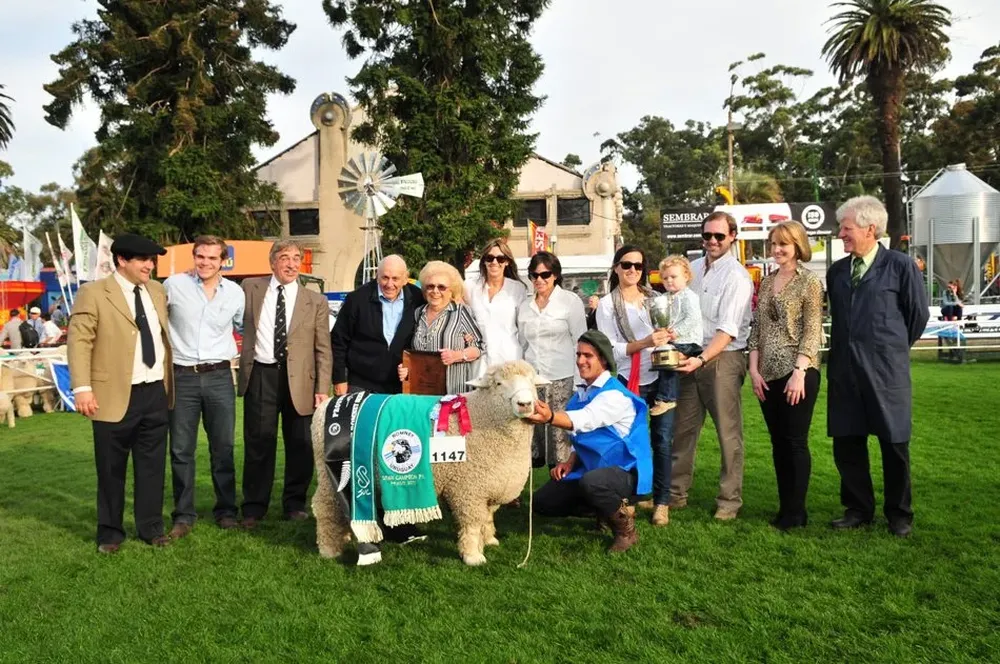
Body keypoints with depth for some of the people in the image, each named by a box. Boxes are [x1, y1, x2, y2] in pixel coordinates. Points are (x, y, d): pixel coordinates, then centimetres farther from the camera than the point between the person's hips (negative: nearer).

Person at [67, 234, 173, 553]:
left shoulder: (157, 291, 12)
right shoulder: (93, 293, -5)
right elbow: (79, 341, -9)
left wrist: (172, 381, 16)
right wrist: (82, 387, -18)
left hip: (156, 392, 5)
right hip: (115, 395, -4)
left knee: (152, 465, 12)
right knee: (111, 469, 8)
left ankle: (151, 527, 24)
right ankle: (110, 532, 23)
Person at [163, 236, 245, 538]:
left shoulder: (235, 292, 3)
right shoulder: (174, 285, -3)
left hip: (220, 377, 1)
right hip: (182, 377, -1)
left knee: (223, 448, 8)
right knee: (181, 450, 5)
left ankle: (226, 510, 20)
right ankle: (184, 515, 16)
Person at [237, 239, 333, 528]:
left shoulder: (316, 301, 4)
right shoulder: (250, 288, 6)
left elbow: (323, 350, 2)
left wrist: (322, 389, -4)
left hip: (299, 380, 0)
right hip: (260, 376, 0)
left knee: (300, 445, 6)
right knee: (258, 443, 5)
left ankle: (294, 504, 24)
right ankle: (254, 507, 20)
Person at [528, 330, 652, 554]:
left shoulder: (615, 394, -21)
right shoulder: (582, 392, 6)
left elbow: (584, 420, -39)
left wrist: (550, 417, -58)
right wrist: (570, 462, -3)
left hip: (625, 472, -8)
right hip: (592, 468, 9)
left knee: (591, 482, -40)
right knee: (543, 501, 1)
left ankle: (625, 527, -10)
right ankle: (609, 508, 17)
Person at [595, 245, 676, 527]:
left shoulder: (655, 297, 9)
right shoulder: (607, 304, -1)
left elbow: (669, 329, 18)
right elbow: (611, 349, -8)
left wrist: (667, 337, -6)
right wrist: (645, 342, -21)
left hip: (663, 376, 3)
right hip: (630, 381, -2)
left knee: (662, 439, 3)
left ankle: (662, 501, 13)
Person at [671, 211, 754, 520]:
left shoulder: (737, 277, -9)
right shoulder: (692, 269, 10)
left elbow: (728, 330, -16)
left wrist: (702, 359, -25)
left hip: (722, 359, -6)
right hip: (692, 358, 6)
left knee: (728, 434, 1)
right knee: (683, 428, 11)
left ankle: (729, 500, 13)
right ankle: (676, 492, 23)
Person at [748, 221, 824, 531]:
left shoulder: (809, 282, -5)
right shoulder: (767, 282, 12)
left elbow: (812, 331, -10)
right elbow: (757, 328, 11)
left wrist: (799, 372, -18)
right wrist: (754, 369, 2)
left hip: (798, 372, -6)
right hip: (769, 375, 6)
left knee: (796, 442, 1)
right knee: (778, 443, 11)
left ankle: (796, 512, 12)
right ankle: (784, 507, 21)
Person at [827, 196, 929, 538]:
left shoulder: (900, 266, -5)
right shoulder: (836, 271, 9)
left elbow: (918, 314, 2)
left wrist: (893, 348, 11)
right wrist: (848, 348, 13)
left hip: (886, 370, -4)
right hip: (844, 369, 4)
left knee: (895, 444, 7)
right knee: (846, 442, 9)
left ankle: (899, 513, 23)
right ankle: (858, 509, 24)